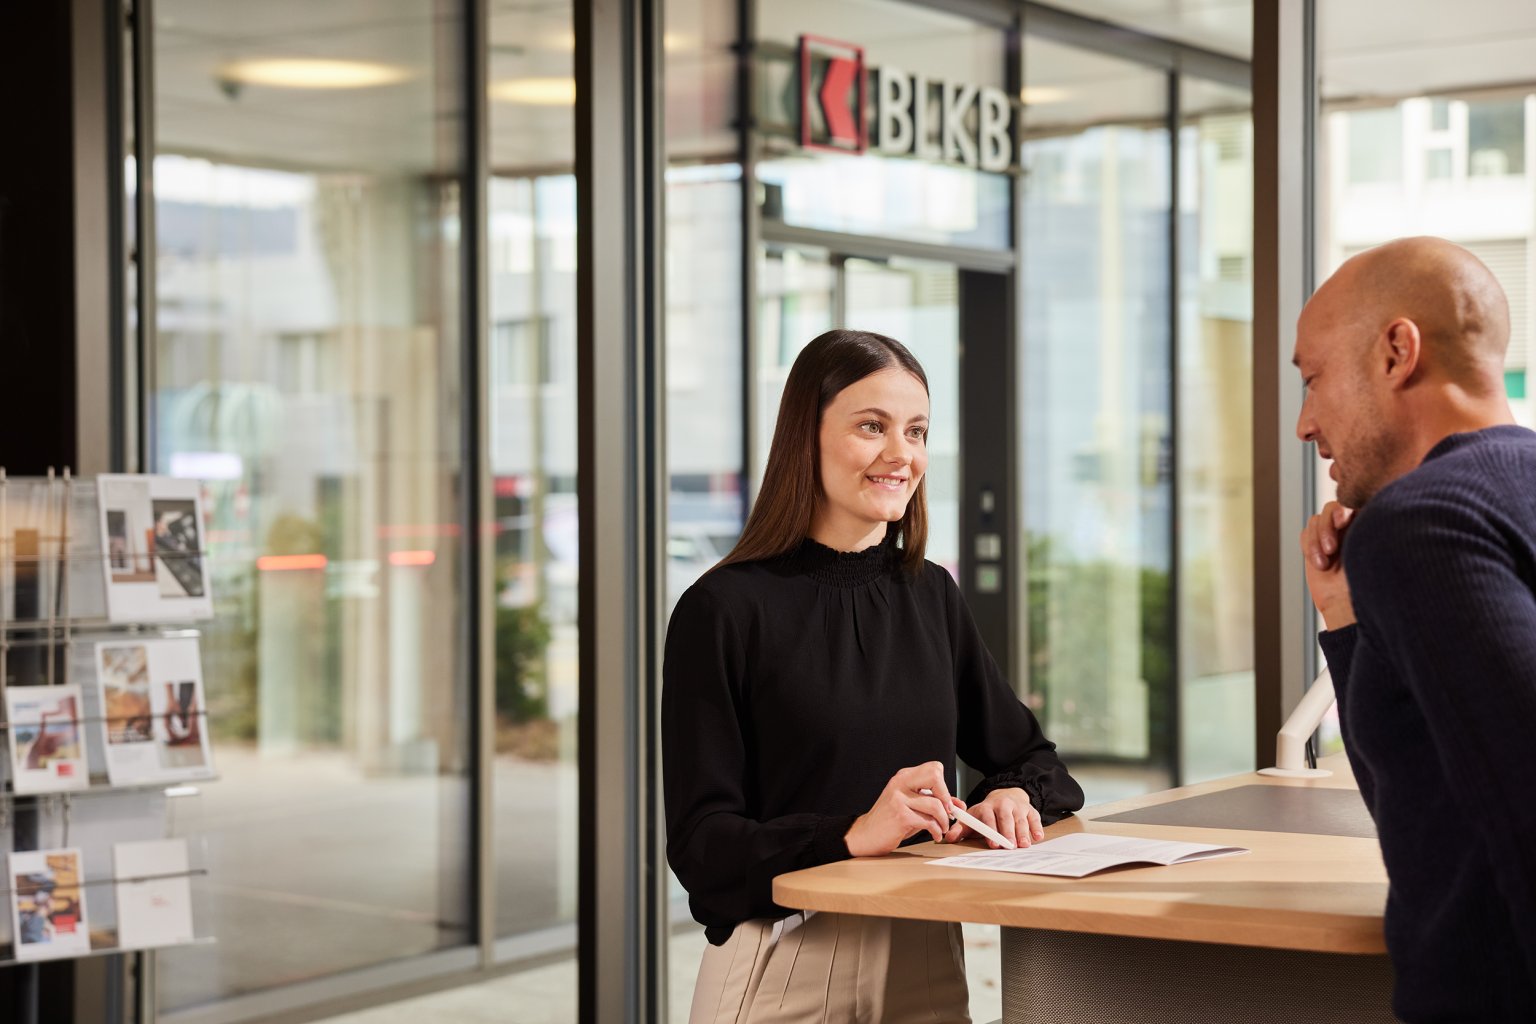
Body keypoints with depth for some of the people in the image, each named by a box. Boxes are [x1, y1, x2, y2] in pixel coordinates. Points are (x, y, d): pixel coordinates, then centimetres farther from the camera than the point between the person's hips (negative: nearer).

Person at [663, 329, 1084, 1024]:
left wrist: (1014, 797, -9)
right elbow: (699, 844, -14)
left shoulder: (930, 596, 7)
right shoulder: (724, 608, -10)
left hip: (926, 961, 5)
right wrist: (850, 834, -29)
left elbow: (1034, 761, 14)